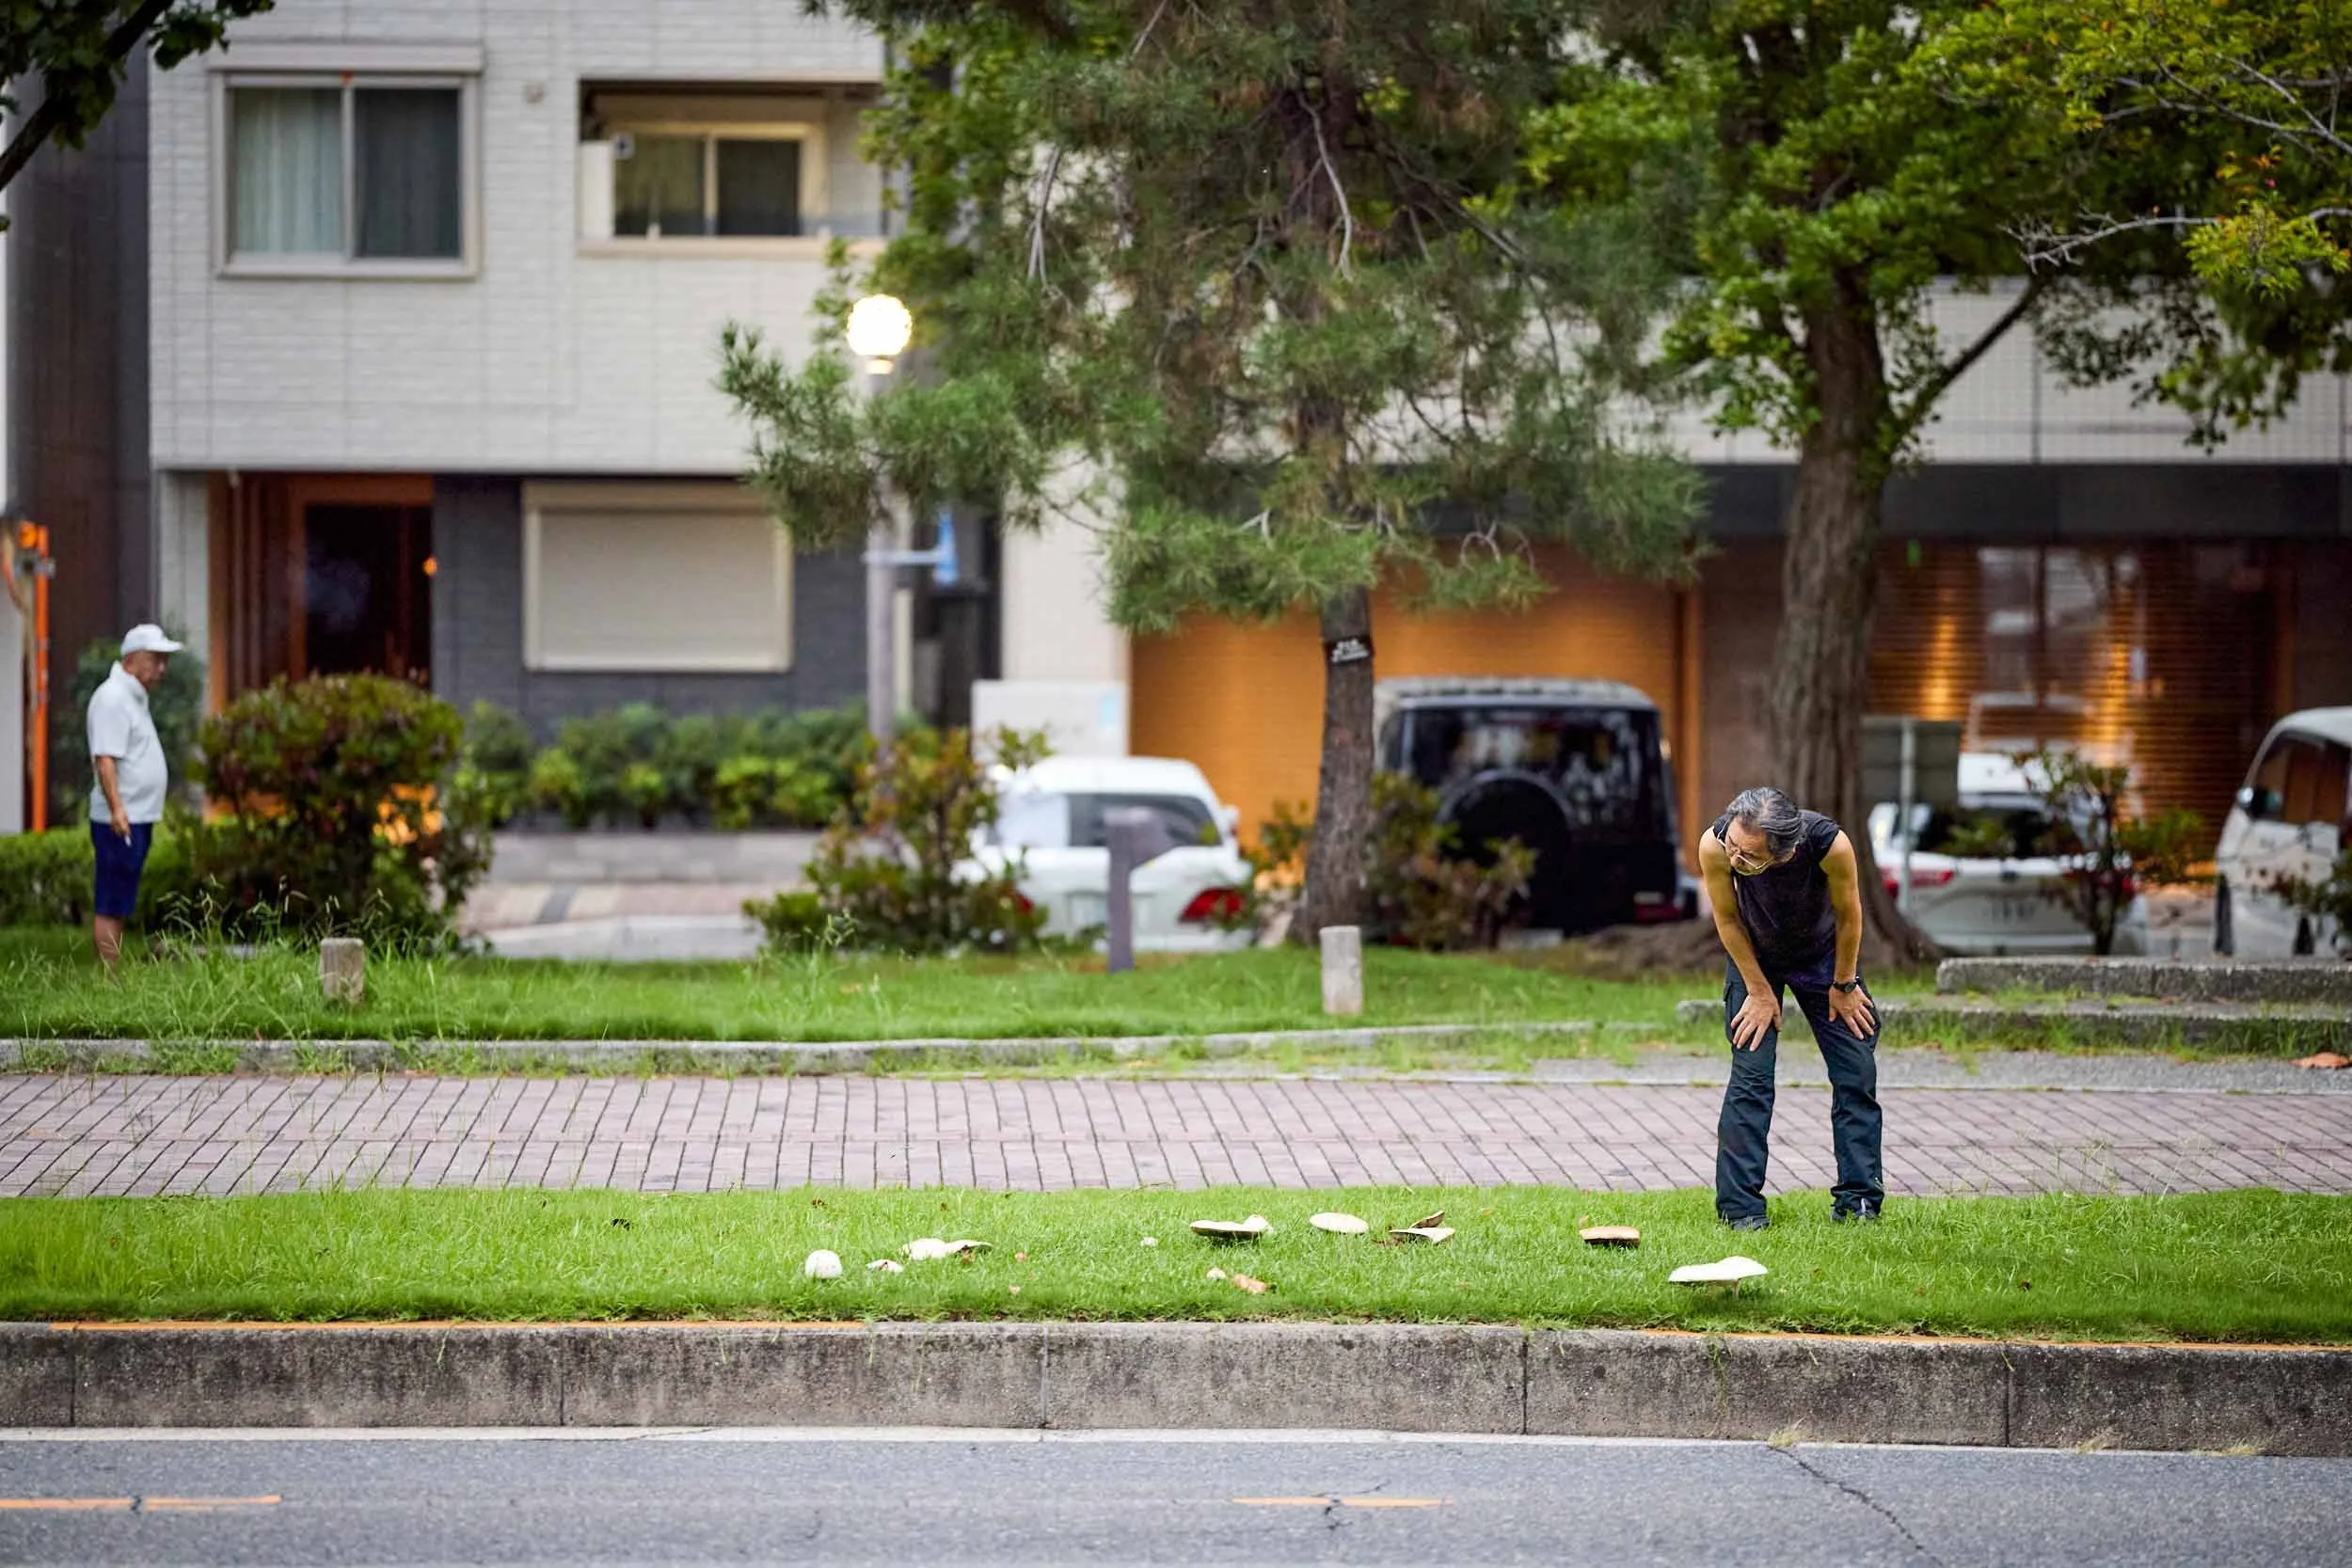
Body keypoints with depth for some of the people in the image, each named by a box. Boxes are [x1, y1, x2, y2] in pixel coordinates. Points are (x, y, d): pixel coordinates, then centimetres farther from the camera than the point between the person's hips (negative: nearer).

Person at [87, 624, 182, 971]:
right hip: (121, 821, -10)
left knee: (118, 907, 12)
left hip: (137, 819, 10)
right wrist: (116, 808, -33)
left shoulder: (135, 697, 18)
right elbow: (105, 759, -23)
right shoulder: (113, 698, -14)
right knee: (110, 909, -9)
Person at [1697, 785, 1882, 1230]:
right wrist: (1759, 991, -11)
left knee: (1856, 1073, 1)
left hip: (1824, 955, 0)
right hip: (1754, 956, 0)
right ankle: (1739, 1206, -4)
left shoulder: (1830, 844, -40)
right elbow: (1728, 918, -17)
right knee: (1750, 1075, -10)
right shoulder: (1715, 847, -37)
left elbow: (1848, 916, -20)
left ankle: (1858, 1198, 12)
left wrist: (1843, 985, -8)